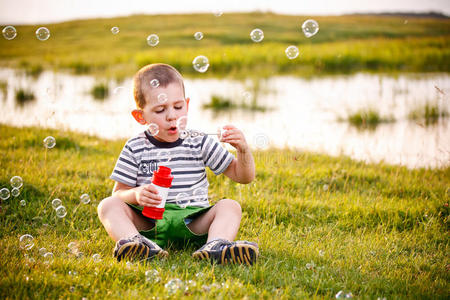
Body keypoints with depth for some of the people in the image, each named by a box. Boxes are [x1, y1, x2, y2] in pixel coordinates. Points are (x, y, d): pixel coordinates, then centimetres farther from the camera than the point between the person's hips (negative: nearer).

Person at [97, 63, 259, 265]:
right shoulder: (135, 149, 6)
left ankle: (215, 246, -51)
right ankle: (132, 241, -47)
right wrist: (136, 194, -18)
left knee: (230, 206, -21)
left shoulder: (200, 143, 7)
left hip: (192, 223, 0)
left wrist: (242, 150, -13)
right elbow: (119, 193, 5)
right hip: (148, 223, 0)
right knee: (108, 205, -19)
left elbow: (243, 176, 7)